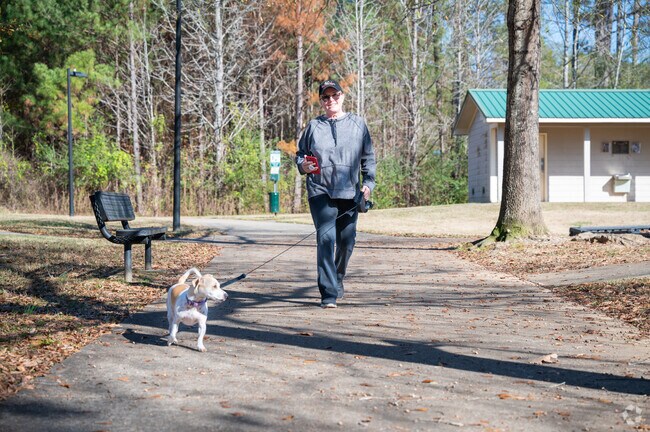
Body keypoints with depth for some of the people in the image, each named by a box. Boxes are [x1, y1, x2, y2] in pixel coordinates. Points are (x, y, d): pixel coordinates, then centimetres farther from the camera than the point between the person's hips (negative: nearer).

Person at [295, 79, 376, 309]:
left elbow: (368, 158, 12)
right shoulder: (313, 126, 9)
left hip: (350, 193, 2)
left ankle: (338, 279, 36)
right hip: (320, 192, -2)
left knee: (346, 241, 9)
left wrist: (368, 182, 0)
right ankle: (328, 293, -14)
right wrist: (303, 166, -5)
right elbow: (300, 154, 17)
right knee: (326, 239, -14)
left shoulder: (357, 124, 10)